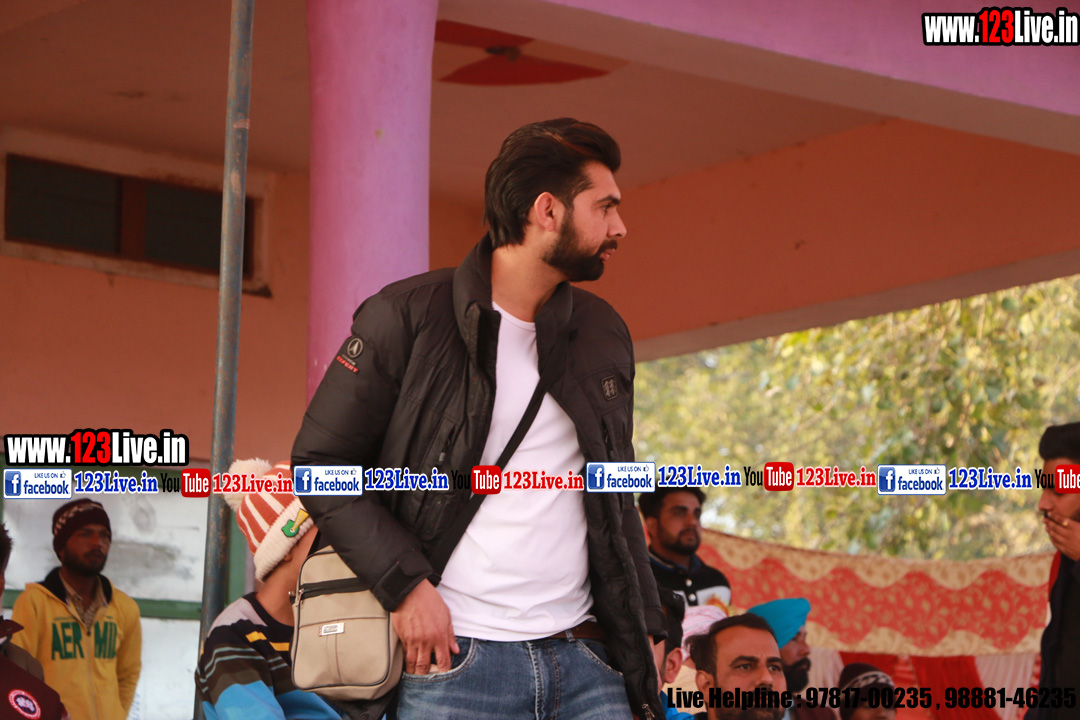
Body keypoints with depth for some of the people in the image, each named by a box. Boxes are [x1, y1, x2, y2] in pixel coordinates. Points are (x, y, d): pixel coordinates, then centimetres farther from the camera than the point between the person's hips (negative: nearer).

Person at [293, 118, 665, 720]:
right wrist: (407, 585, -12)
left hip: (586, 665, 5)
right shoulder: (407, 317, -2)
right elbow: (320, 462, -2)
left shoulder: (605, 336, 15)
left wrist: (645, 626, 12)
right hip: (453, 661, -4)